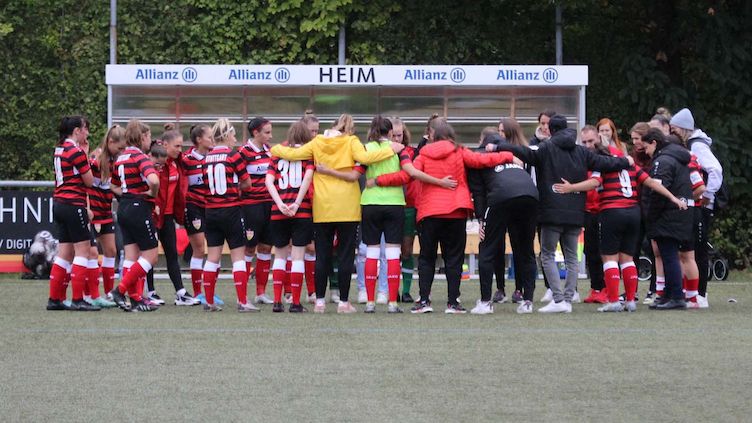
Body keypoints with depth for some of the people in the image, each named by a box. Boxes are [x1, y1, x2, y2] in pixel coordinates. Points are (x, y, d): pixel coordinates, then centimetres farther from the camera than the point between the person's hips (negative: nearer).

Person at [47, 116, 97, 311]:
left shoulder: (60, 150, 13)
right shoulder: (76, 152, -13)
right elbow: (89, 181, -6)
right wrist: (86, 154, 0)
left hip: (59, 204, 9)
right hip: (73, 205, -9)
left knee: (64, 253, 11)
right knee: (82, 251, -5)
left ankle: (55, 299, 11)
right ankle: (78, 300, -8)